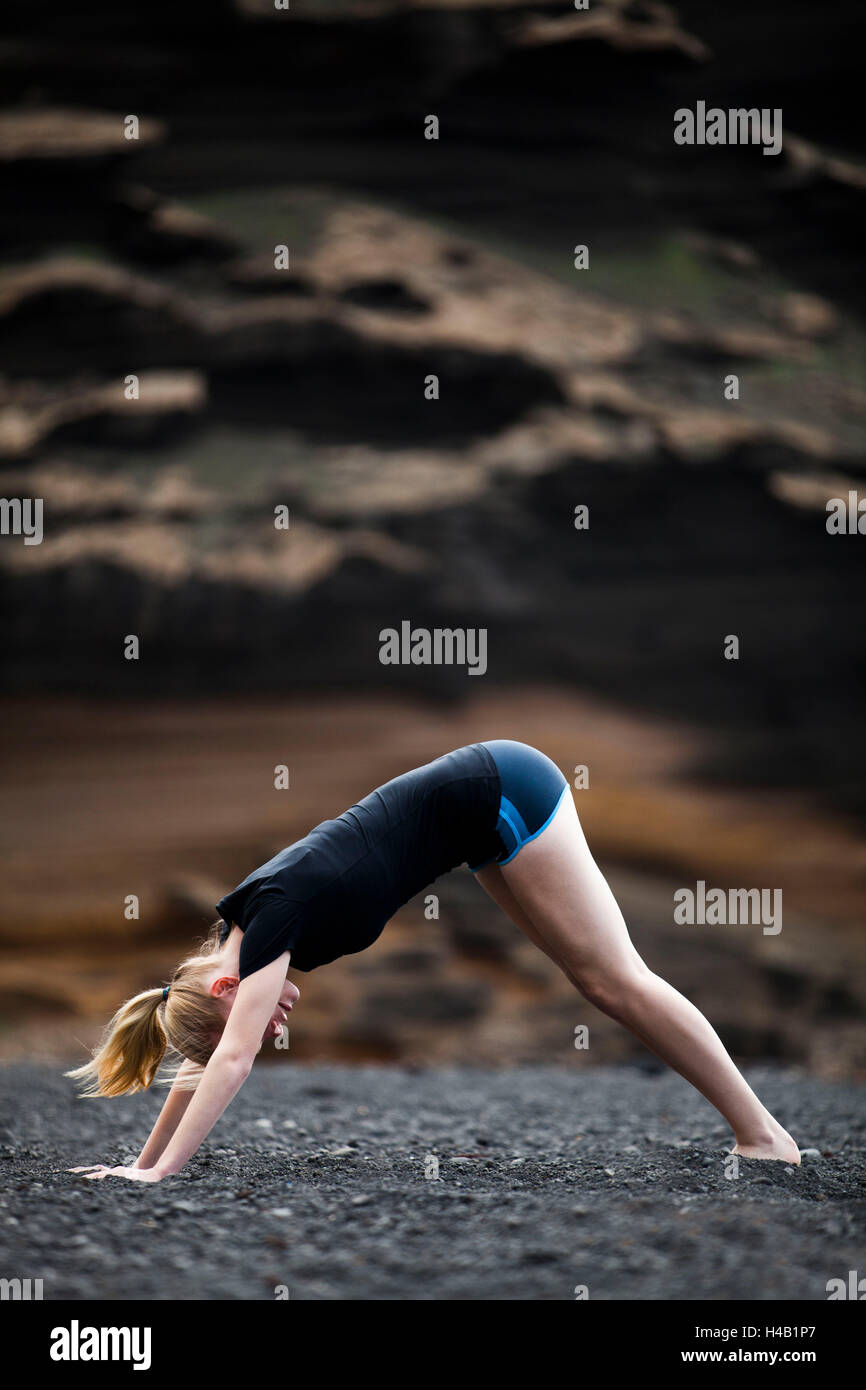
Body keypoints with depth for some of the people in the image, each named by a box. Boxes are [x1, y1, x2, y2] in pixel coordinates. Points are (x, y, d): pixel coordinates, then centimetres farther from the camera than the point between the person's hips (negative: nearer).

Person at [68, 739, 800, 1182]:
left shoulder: (273, 917, -21)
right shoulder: (236, 931, 1)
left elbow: (231, 1060, -25)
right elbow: (205, 1058, 9)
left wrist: (160, 1172, -25)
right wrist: (143, 1162, 9)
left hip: (502, 793, -8)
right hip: (491, 807, 8)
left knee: (615, 979, -6)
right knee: (600, 979, 9)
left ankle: (761, 1130, -2)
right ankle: (756, 1131, 12)